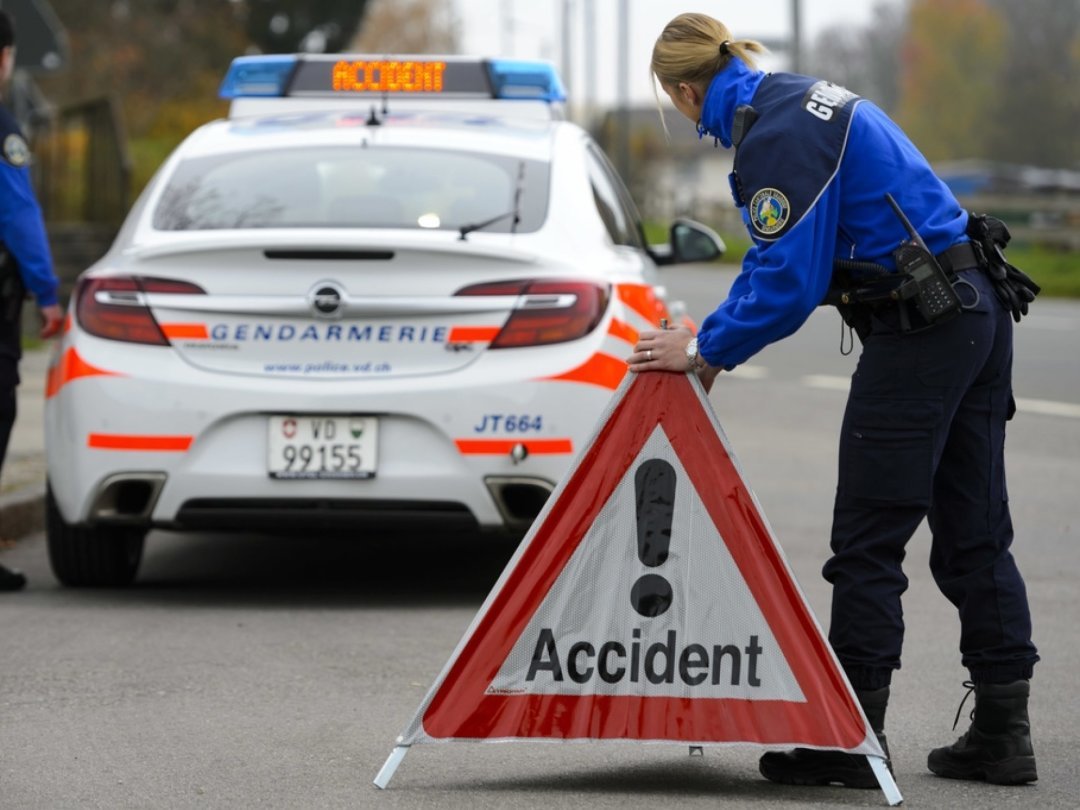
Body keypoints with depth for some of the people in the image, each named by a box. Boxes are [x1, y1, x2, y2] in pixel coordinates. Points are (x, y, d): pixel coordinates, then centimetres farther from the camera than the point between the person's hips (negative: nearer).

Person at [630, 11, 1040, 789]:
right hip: (978, 311, 10)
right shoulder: (801, 99, 16)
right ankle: (1002, 732, 14)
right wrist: (715, 335, 19)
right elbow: (777, 260, 24)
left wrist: (706, 350, -6)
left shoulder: (775, 135, -15)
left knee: (868, 540, -3)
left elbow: (789, 281, -19)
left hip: (919, 331, -10)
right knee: (974, 533, 11)